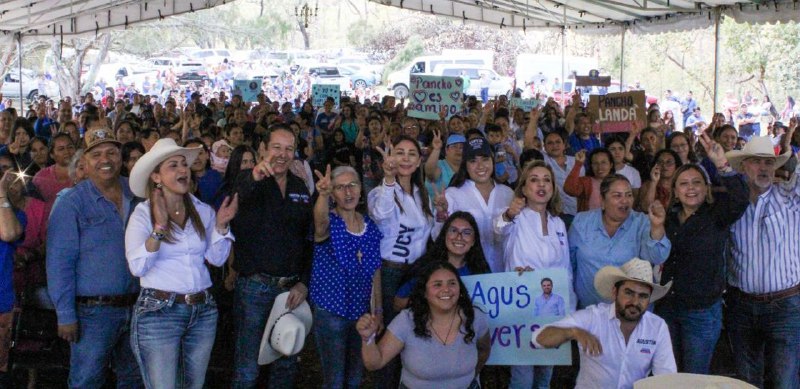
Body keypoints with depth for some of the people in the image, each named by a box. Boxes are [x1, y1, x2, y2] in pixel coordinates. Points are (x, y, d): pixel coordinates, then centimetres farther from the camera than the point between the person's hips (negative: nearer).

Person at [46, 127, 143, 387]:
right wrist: (66, 315, -13)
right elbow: (59, 263, -9)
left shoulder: (137, 195, 7)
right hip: (94, 311, -4)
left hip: (136, 306, 5)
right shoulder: (71, 204, -7)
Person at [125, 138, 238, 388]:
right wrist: (159, 227, -22)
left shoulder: (203, 211, 7)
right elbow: (137, 267, -15)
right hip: (158, 311, -4)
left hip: (203, 311, 5)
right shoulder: (143, 214, -5)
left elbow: (216, 259, 7)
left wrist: (221, 225, -7)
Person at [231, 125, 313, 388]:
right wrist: (254, 178, -46)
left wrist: (304, 283, 2)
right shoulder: (249, 182, -5)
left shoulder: (301, 188, 10)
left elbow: (309, 240, 12)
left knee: (287, 364, 15)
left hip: (292, 287, 5)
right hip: (254, 286, -4)